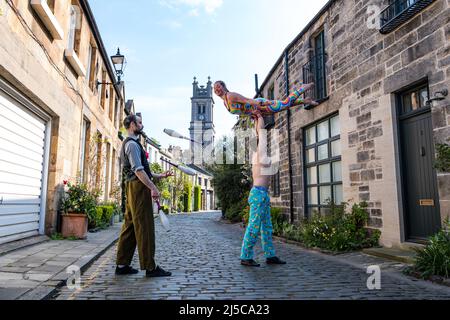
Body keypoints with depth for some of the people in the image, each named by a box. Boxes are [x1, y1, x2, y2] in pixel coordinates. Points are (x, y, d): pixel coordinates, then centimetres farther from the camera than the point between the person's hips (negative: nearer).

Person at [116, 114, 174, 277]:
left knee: (130, 226, 11)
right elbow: (138, 170, -21)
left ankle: (122, 265, 17)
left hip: (133, 188, 11)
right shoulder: (132, 144, -10)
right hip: (139, 187, -11)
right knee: (144, 227, -7)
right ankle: (150, 267, -2)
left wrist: (161, 176, 20)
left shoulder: (132, 143, 23)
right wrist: (153, 187, -23)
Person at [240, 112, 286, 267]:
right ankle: (245, 257, -1)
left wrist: (257, 119, 29)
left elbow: (259, 133, 28)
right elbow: (261, 130, -4)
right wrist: (260, 117, 10)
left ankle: (270, 255, 15)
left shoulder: (258, 153, 18)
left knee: (267, 227, 10)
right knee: (254, 226, -7)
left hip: (262, 193, 10)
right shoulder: (260, 152, -5)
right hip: (259, 193, -10)